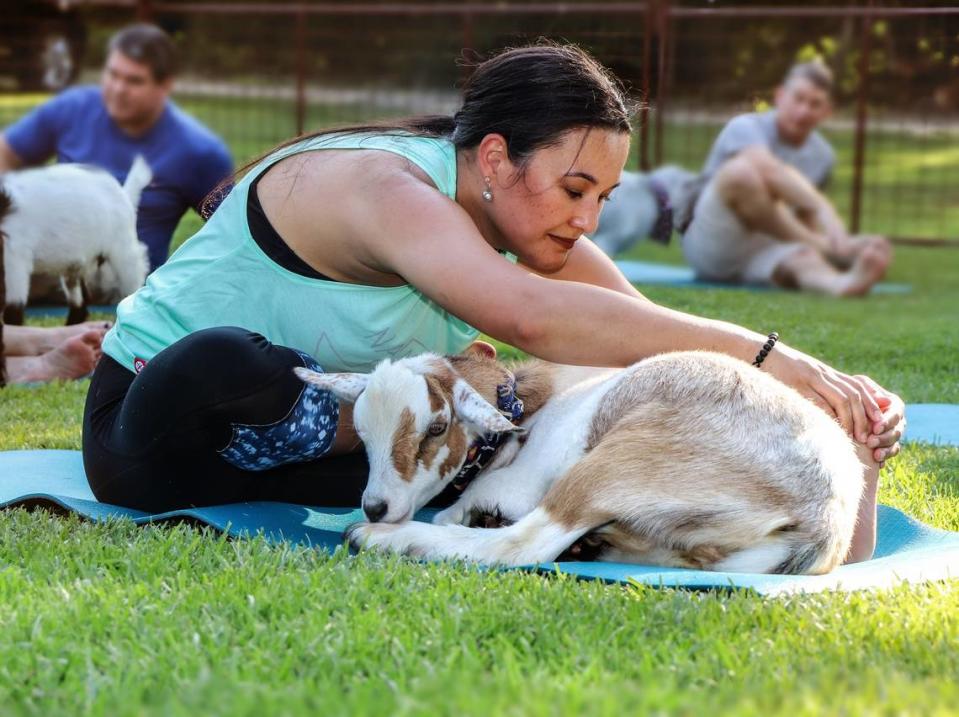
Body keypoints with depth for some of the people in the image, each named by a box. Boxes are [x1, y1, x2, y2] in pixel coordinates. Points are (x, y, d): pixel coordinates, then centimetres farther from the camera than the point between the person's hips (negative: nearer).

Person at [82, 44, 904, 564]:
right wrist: (762, 355, -48)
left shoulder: (528, 226, -4)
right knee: (223, 363, -40)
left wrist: (834, 387, -21)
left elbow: (655, 334, -5)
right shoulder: (386, 187, -31)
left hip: (307, 418, 6)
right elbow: (527, 315, -48)